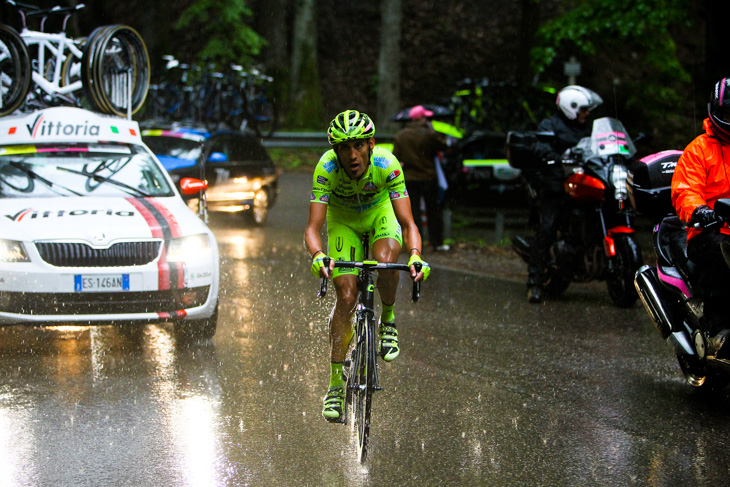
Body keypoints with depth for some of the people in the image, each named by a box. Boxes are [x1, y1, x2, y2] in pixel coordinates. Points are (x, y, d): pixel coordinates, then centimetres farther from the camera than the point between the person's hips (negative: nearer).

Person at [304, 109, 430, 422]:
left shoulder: (387, 164, -33)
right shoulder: (327, 168, -33)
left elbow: (408, 223, -34)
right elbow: (313, 227, -36)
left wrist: (415, 255, -54)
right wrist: (317, 255, -58)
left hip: (380, 212, 0)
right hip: (343, 220, 0)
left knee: (385, 259, -33)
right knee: (346, 297, -13)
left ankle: (388, 321, -2)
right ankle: (335, 385, -5)